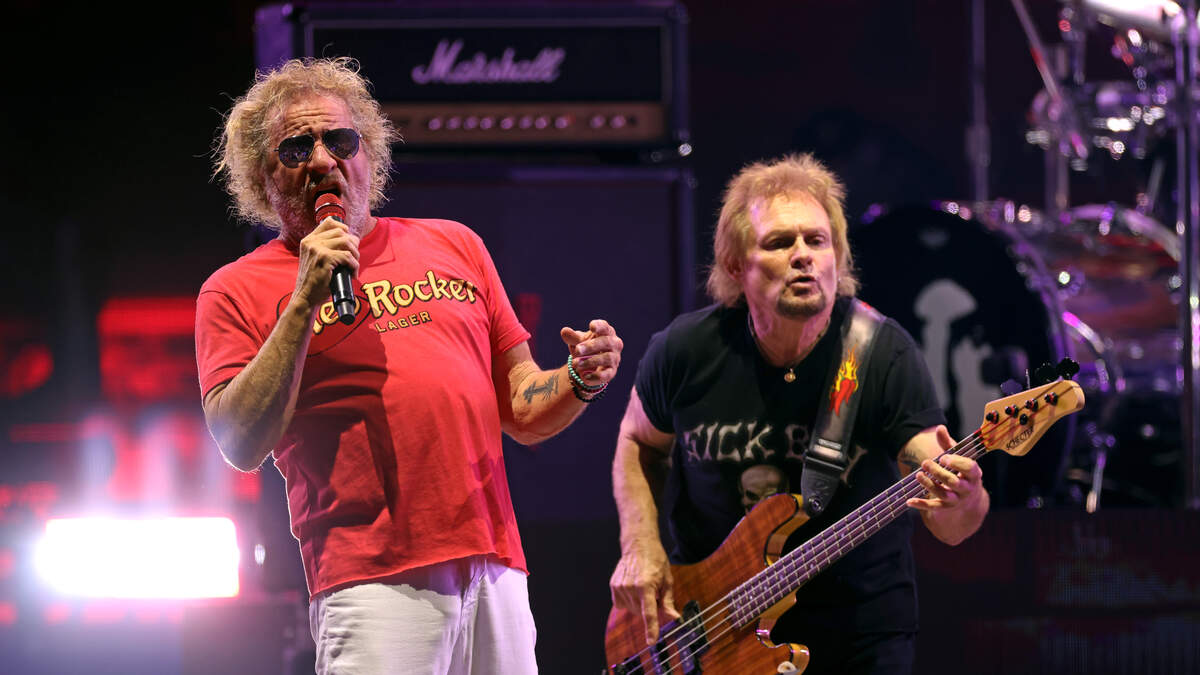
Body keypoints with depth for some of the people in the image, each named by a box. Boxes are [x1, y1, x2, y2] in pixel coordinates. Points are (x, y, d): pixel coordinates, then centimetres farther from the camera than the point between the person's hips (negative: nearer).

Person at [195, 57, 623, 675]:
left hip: (496, 571, 4)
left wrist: (580, 381, -1)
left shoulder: (453, 246, 19)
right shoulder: (239, 290, 7)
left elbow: (523, 413, 20)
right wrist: (304, 302, -10)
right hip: (373, 582, -4)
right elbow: (241, 445, -8)